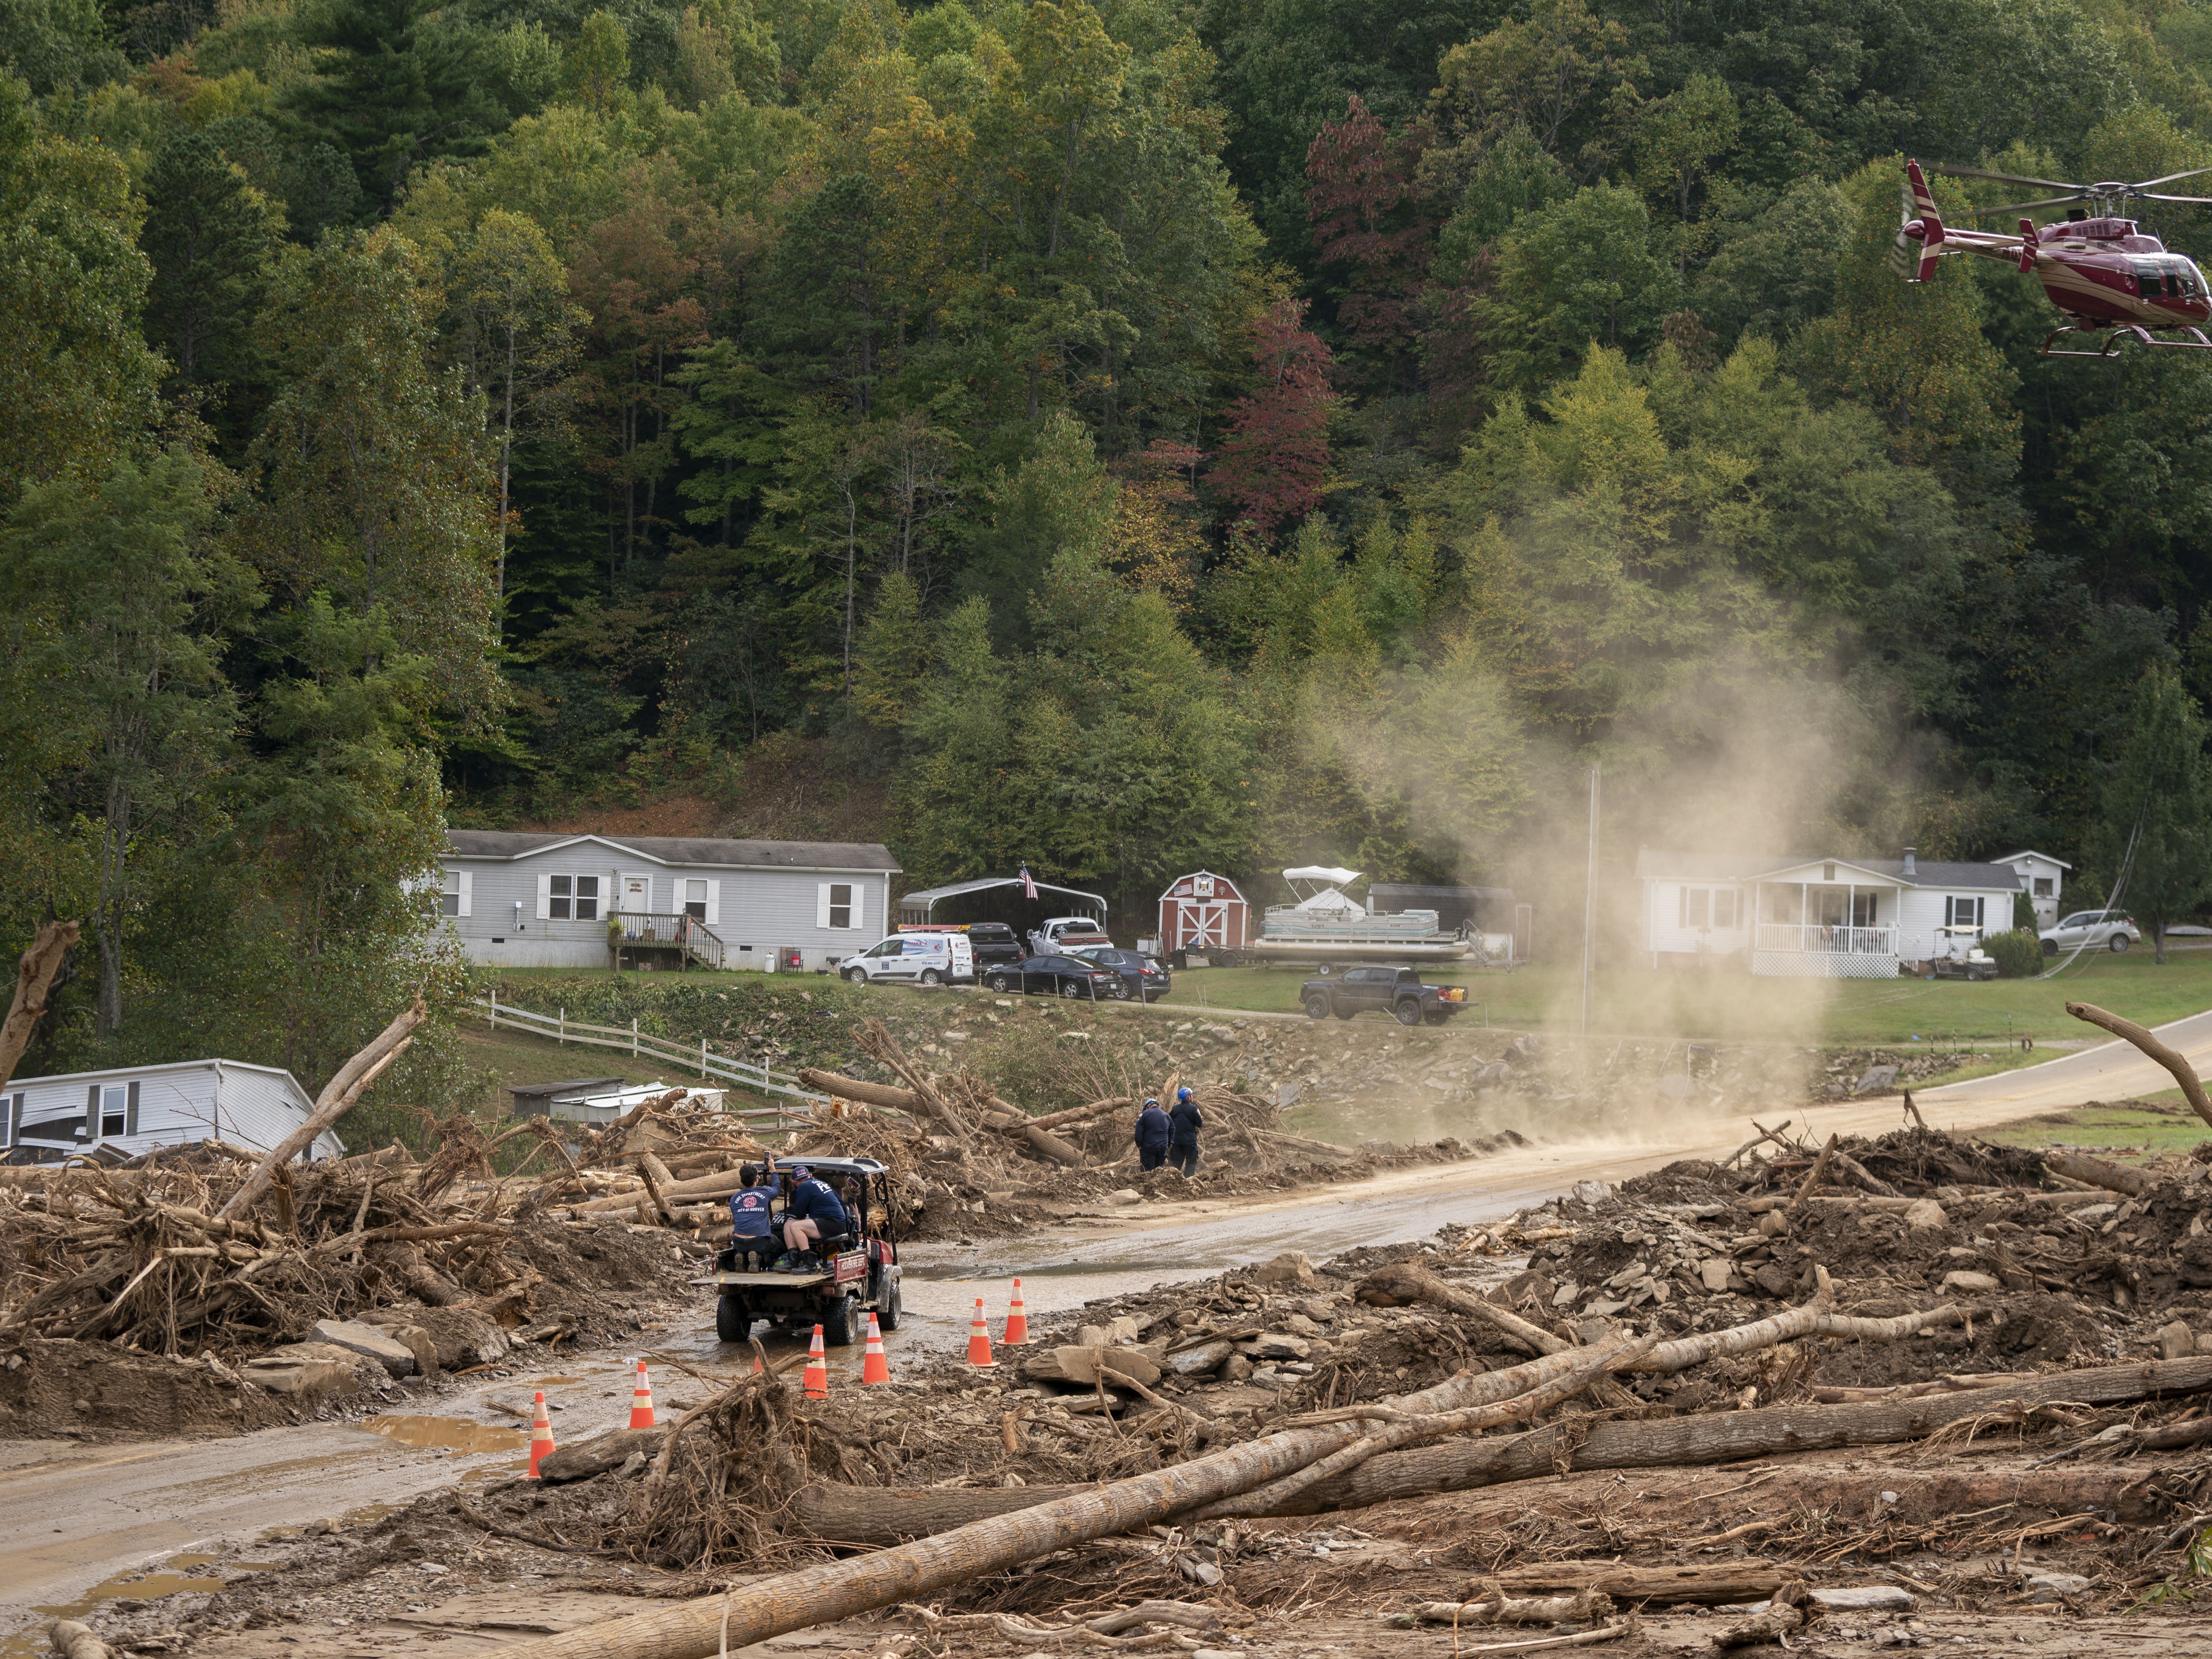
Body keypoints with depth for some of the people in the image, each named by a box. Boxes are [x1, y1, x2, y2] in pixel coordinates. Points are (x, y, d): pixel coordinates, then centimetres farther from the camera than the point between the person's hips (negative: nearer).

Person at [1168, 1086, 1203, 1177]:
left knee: (1176, 1162, 10)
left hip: (1177, 1141, 4)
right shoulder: (1193, 1109, -10)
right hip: (1190, 1141, -4)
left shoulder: (1175, 1109, 5)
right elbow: (1199, 1124, -7)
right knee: (1191, 1162, 4)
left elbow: (1169, 1124, 12)